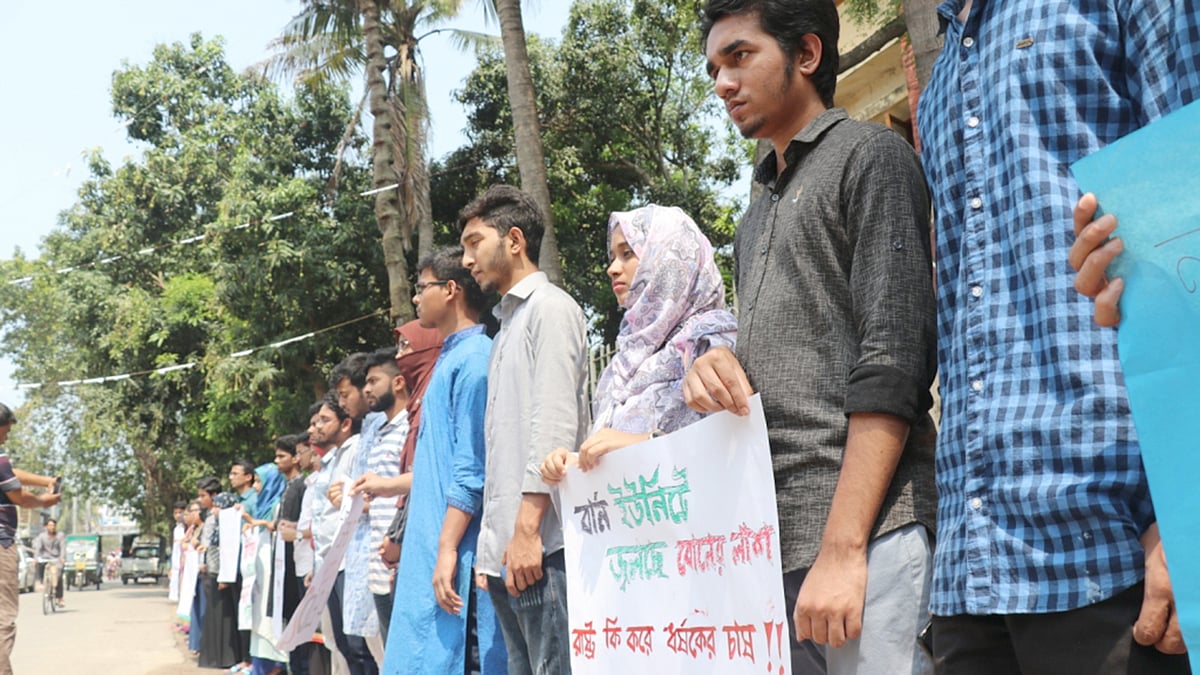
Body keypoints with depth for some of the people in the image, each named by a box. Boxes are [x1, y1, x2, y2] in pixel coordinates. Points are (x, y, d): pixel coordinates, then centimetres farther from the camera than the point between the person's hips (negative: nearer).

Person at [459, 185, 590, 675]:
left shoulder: (550, 307, -3)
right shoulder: (508, 323, 23)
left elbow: (555, 426, -14)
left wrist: (527, 528, -20)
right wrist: (491, 543, 17)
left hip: (540, 545, -9)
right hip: (505, 548, 9)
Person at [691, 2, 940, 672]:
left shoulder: (870, 154, 0)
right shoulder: (760, 212, 23)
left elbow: (893, 364, -11)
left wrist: (841, 548, -18)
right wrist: (716, 366, 1)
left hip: (862, 530, -7)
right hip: (771, 539, 7)